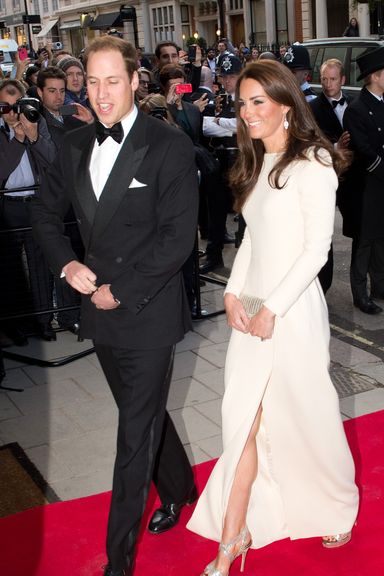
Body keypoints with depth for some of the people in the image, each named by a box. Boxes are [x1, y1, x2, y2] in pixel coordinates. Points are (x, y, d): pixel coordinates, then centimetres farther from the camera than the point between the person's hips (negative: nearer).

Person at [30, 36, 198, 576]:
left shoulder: (170, 146, -12)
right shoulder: (75, 144, 5)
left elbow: (178, 238, -17)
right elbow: (46, 213, 16)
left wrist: (122, 291, -15)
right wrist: (66, 264, -1)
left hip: (148, 313, -6)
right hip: (100, 308, 6)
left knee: (136, 434, 4)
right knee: (144, 414, 22)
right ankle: (179, 488, 47)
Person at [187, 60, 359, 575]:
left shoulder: (311, 165, -10)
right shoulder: (258, 165, 13)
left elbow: (317, 248, -14)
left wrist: (272, 308, -16)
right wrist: (234, 294, 2)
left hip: (291, 310, -6)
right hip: (252, 307, 7)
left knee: (305, 415, 9)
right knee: (245, 420, 5)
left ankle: (338, 509, 36)